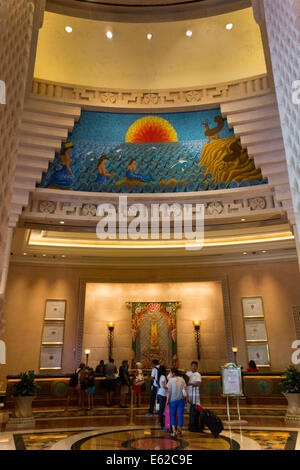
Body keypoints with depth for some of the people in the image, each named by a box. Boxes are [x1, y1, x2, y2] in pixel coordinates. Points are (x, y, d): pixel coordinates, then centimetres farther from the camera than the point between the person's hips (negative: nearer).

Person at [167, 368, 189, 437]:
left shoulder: (170, 380, -9)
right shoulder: (182, 379, 0)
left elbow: (169, 392, -8)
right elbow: (186, 389, 2)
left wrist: (168, 400, 2)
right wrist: (188, 398, 9)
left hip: (173, 400, -2)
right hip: (181, 400, 2)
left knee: (173, 415, 12)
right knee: (180, 415, 9)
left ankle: (174, 430, 1)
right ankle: (180, 431, 14)